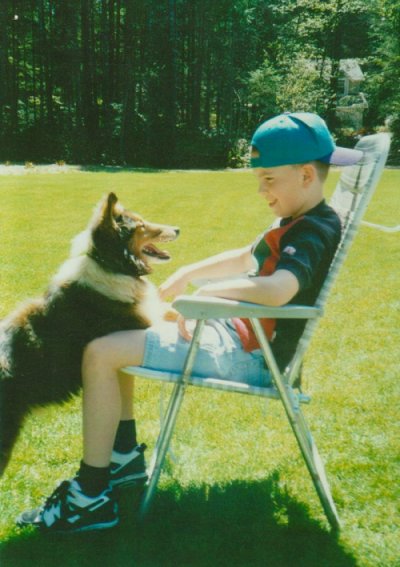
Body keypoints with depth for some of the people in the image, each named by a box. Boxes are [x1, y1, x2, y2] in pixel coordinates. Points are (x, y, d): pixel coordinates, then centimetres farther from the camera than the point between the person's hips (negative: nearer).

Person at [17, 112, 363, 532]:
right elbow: (245, 259, 27)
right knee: (114, 329, 18)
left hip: (246, 356, -11)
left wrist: (207, 291, -25)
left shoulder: (316, 232, -19)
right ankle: (125, 457, 21)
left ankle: (91, 498, -6)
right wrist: (188, 273, 16)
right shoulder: (296, 222, 12)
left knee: (100, 354, -18)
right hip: (235, 332, 11)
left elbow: (276, 289, -40)